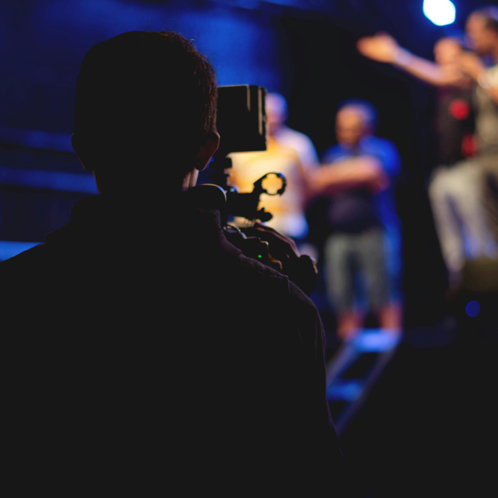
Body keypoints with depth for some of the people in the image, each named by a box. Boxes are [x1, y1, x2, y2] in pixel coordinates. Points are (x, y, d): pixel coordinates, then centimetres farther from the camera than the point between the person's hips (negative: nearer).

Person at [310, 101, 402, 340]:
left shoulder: (381, 148, 7)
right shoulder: (332, 154, 21)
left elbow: (372, 171, -12)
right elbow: (319, 184, 10)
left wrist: (338, 175, -2)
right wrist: (360, 180, 0)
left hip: (375, 231, -4)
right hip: (339, 235, 4)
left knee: (384, 298, -8)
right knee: (343, 301, 1)